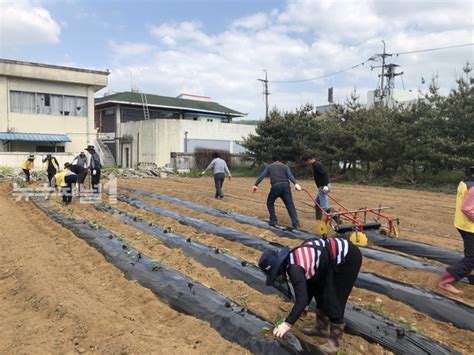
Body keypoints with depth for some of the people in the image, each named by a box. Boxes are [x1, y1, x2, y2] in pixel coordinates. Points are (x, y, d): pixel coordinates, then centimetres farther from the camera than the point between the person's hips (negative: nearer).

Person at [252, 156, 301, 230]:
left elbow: (262, 176, 9)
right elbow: (290, 175, 0)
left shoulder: (269, 166, 19)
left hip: (276, 186, -1)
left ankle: (273, 220, 16)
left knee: (270, 203, 20)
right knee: (290, 205, 2)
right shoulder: (285, 166, 19)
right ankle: (295, 223, -9)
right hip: (285, 186, 1)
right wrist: (296, 183, -14)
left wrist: (255, 185, 7)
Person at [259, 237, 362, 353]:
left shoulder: (294, 268, -22)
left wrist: (287, 324, -18)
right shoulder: (291, 260, 6)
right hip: (339, 255, 10)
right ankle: (322, 328, 32)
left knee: (334, 300, -3)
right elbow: (309, 283, 19)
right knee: (320, 292, 18)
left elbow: (302, 299, -24)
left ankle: (335, 341, 12)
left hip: (349, 258, -10)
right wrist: (301, 308, 28)